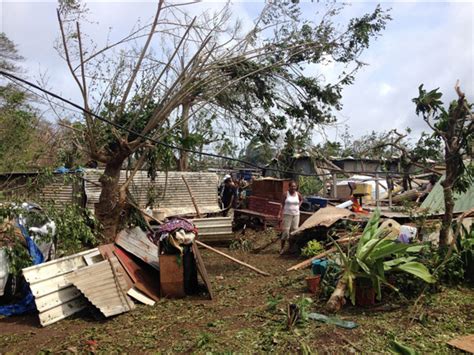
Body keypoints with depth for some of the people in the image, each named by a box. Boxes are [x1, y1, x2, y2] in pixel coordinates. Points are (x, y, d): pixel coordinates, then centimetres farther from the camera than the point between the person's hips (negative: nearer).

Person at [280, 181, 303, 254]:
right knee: (285, 230, -6)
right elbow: (282, 203, -2)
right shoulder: (286, 194, -7)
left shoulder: (298, 194, 4)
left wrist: (298, 205, 10)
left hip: (296, 214, 4)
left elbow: (301, 200, 23)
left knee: (294, 230, 8)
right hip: (287, 214, -4)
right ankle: (282, 247, 3)